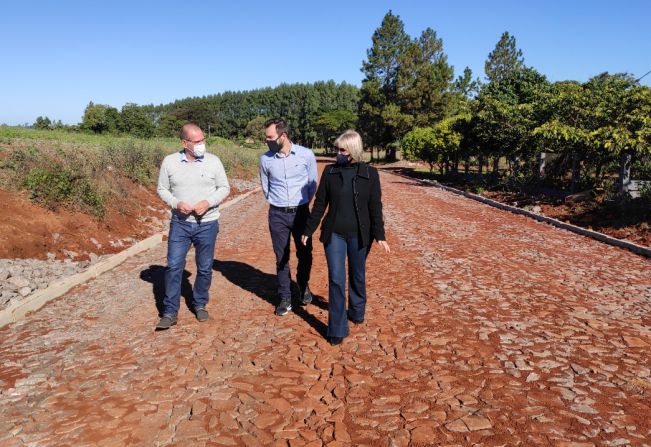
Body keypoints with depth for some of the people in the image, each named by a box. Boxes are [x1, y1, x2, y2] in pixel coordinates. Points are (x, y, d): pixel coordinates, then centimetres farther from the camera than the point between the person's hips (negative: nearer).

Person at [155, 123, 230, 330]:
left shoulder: (213, 161, -5)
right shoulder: (169, 162, -3)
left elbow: (224, 188, 2)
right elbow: (162, 189, 5)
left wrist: (209, 202, -16)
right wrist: (176, 203, -14)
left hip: (207, 224, 0)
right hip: (180, 223, 0)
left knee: (205, 268, 10)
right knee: (174, 266, -3)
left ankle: (200, 304, 30)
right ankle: (170, 312, 9)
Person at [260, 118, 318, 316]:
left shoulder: (306, 155, -9)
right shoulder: (265, 159, -4)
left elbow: (312, 184, 4)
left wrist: (302, 203, 9)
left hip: (301, 212, 0)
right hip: (277, 215, 1)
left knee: (305, 254, 11)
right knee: (281, 258, 6)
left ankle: (303, 286, 38)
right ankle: (285, 299, 19)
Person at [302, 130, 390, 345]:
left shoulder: (370, 173, -3)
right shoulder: (329, 171, 0)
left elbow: (375, 207, -2)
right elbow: (320, 204, 4)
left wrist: (379, 235, -7)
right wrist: (308, 230, 5)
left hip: (359, 235, 0)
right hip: (334, 234, 0)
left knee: (357, 276, 16)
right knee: (336, 280, -3)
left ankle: (357, 312, 41)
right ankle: (337, 330, 6)